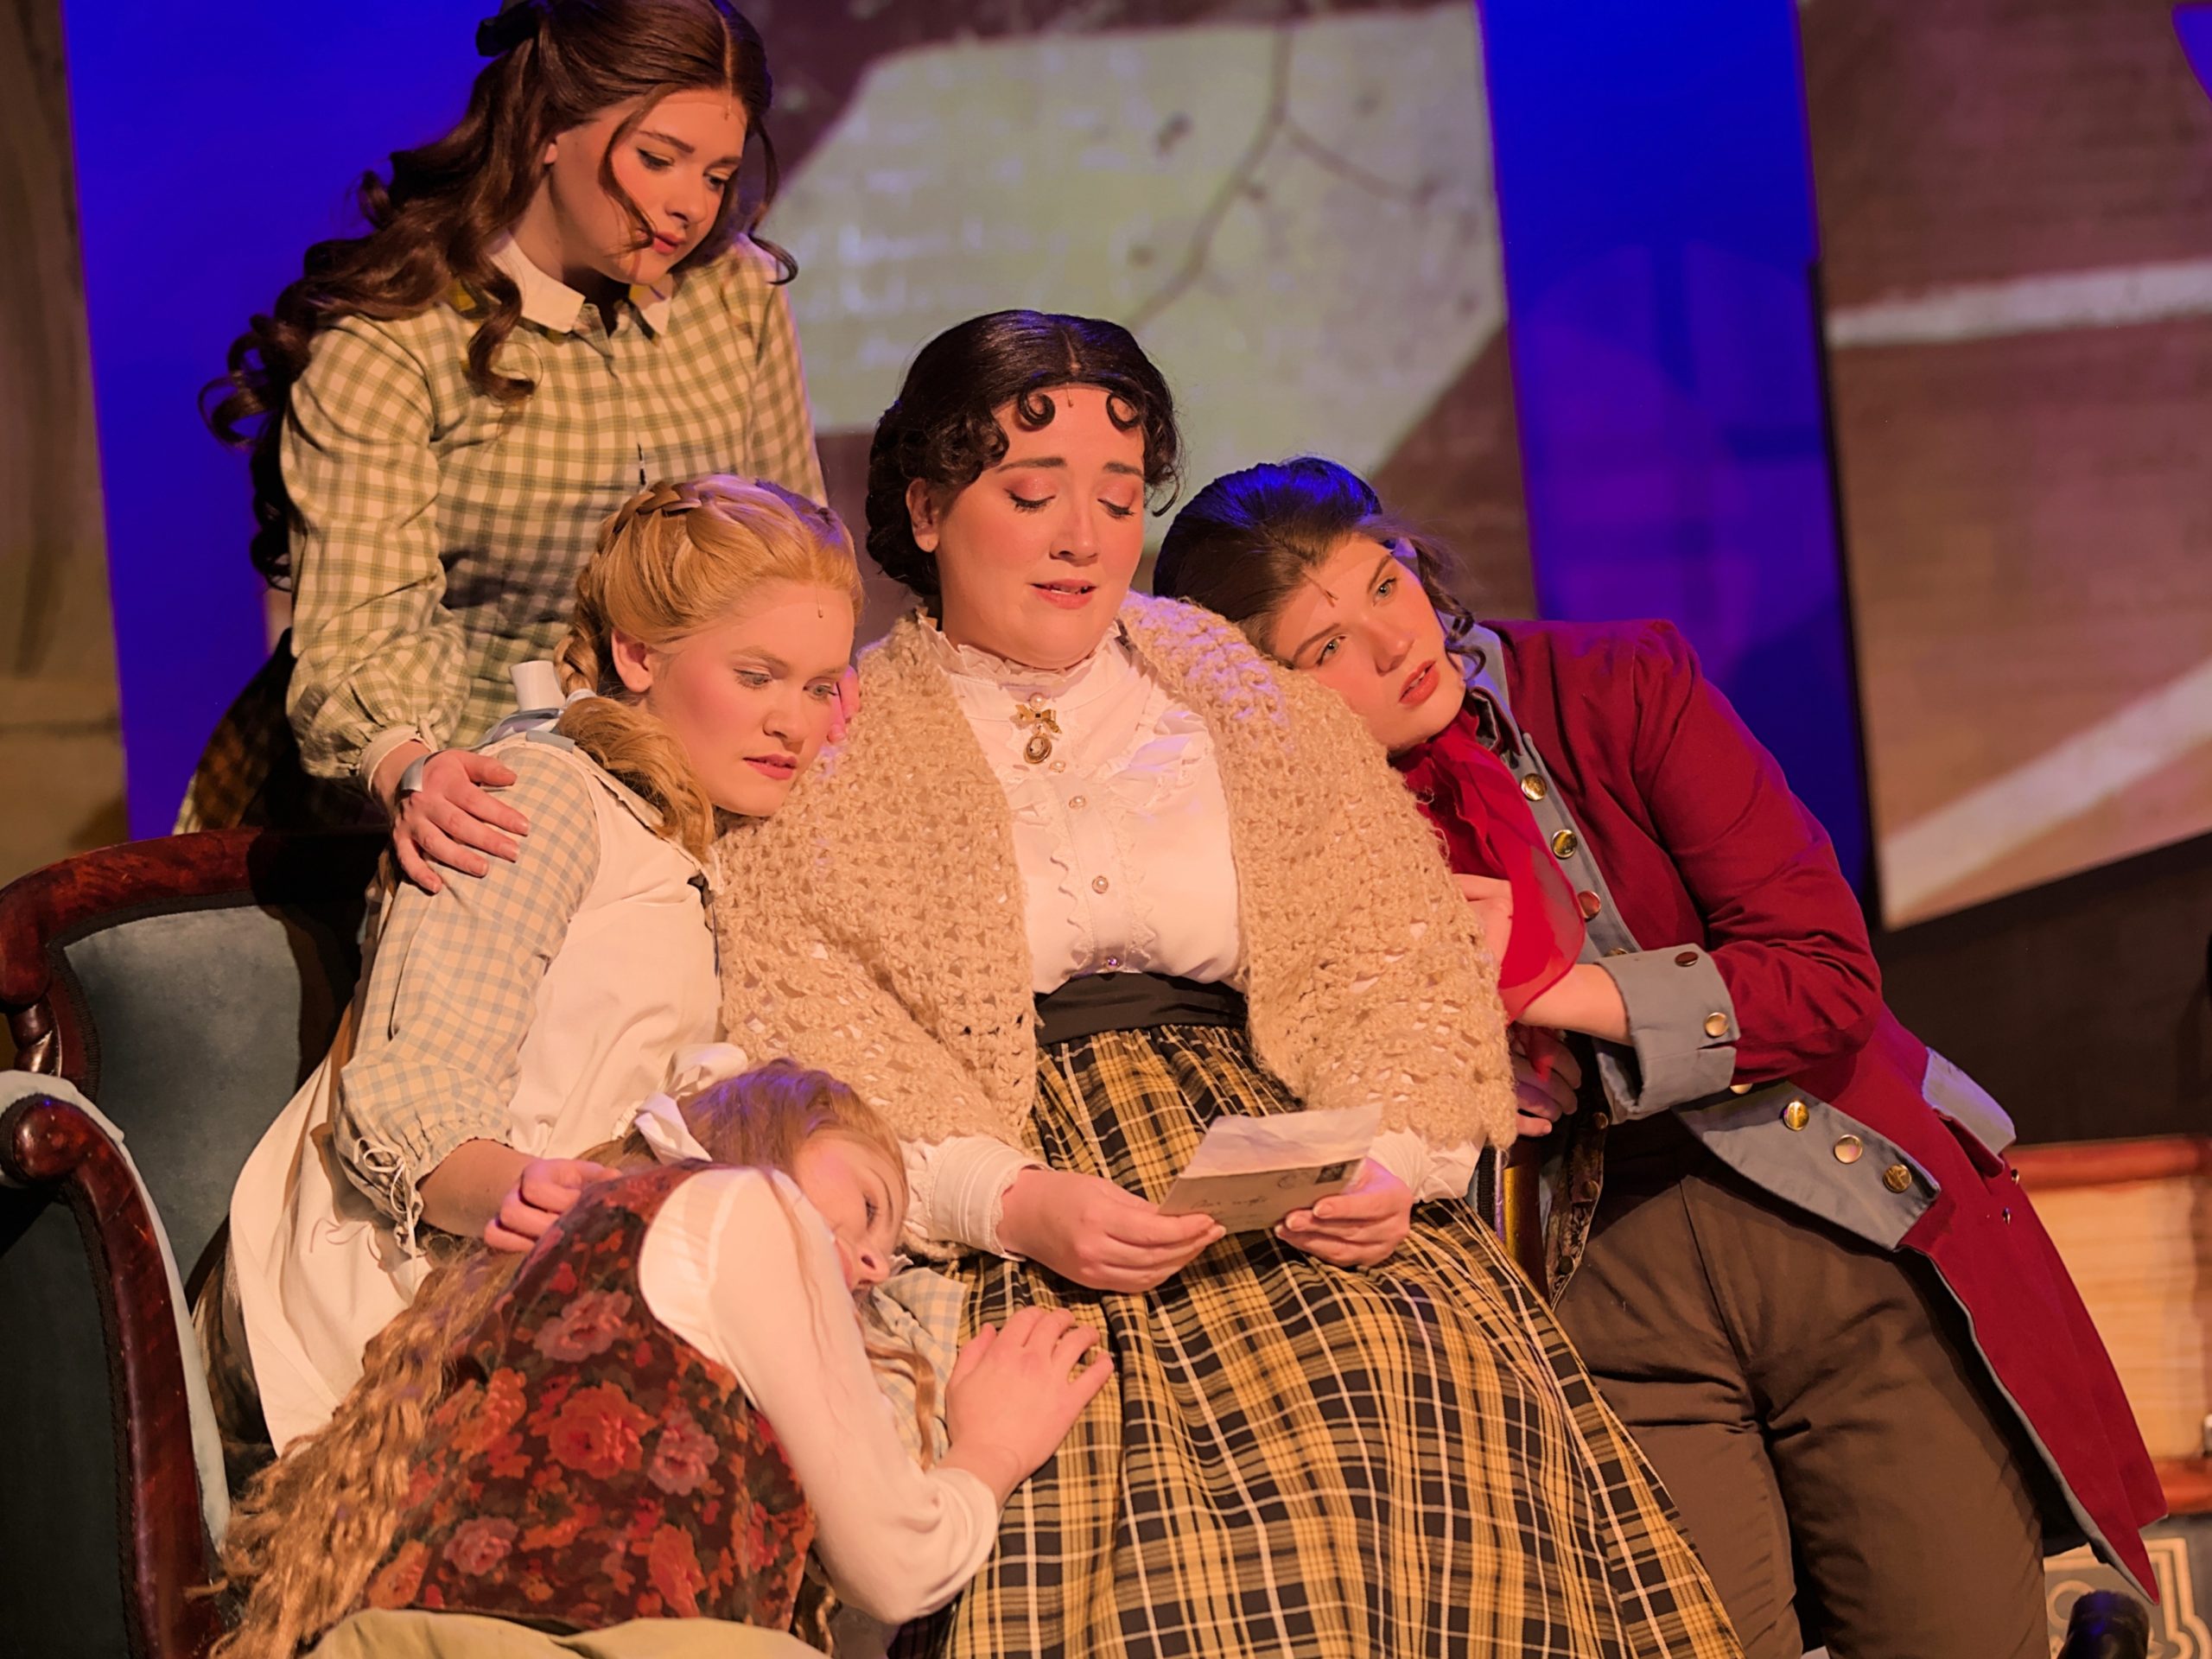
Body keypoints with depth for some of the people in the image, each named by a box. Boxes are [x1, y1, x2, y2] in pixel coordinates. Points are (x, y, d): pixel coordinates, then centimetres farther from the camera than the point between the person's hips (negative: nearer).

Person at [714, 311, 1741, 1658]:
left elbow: (1392, 970, 12)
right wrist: (1014, 1202, -17)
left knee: (1429, 1391, -27)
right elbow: (813, 1075, 0)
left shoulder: (1251, 703, 20)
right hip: (1005, 1252, -2)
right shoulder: (829, 757, 11)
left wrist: (1390, 1158, -9)